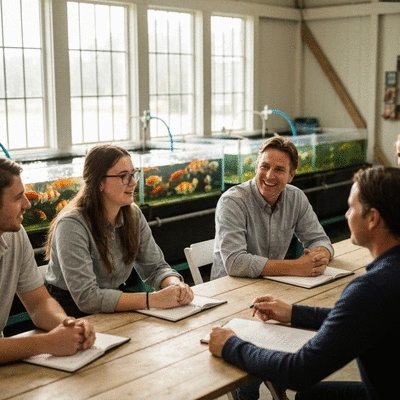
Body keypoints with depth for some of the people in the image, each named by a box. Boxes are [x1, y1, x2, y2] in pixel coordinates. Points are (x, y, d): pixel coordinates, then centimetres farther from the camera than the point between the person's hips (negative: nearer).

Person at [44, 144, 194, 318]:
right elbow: (87, 298, -28)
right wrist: (154, 299, -33)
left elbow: (156, 267, 4)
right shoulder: (72, 225, -22)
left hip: (115, 310, 6)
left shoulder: (133, 215, 0)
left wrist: (176, 285, -20)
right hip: (74, 314, -6)